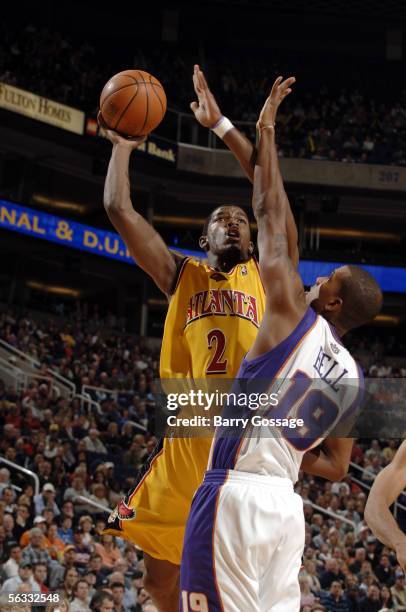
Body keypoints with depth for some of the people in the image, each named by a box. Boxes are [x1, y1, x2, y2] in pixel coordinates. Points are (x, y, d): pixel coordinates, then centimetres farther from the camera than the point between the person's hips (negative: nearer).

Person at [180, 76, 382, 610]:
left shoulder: (296, 319, -4)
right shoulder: (354, 377, 13)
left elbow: (271, 214, 1)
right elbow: (336, 467, 19)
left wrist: (266, 130, 8)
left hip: (236, 496, -7)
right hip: (286, 505, 7)